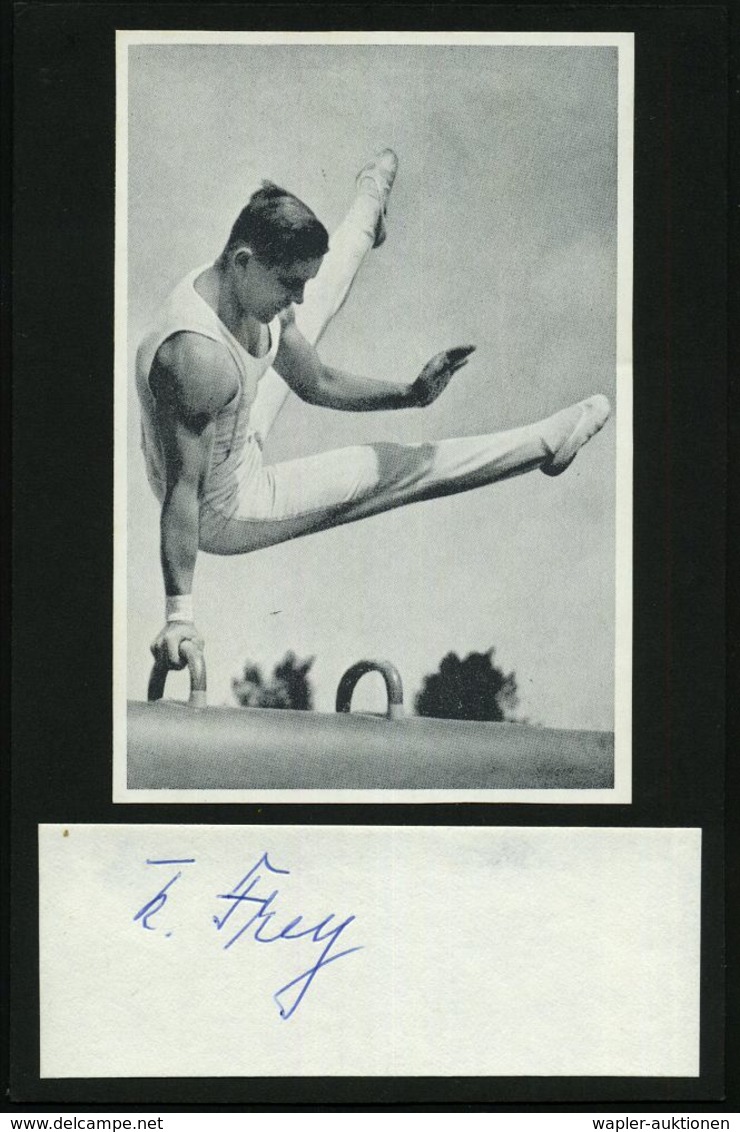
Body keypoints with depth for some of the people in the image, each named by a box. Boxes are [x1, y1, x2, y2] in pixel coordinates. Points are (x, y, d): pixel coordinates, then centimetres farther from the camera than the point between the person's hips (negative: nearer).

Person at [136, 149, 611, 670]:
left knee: (318, 307, 24)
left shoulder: (254, 295, -13)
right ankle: (548, 443, 21)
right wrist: (179, 614, -37)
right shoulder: (197, 355, -41)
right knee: (403, 467, 0)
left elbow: (318, 383, 1)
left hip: (237, 445, 8)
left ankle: (370, 206, 53)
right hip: (223, 518, -8)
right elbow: (182, 487, -37)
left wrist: (411, 393, -11)